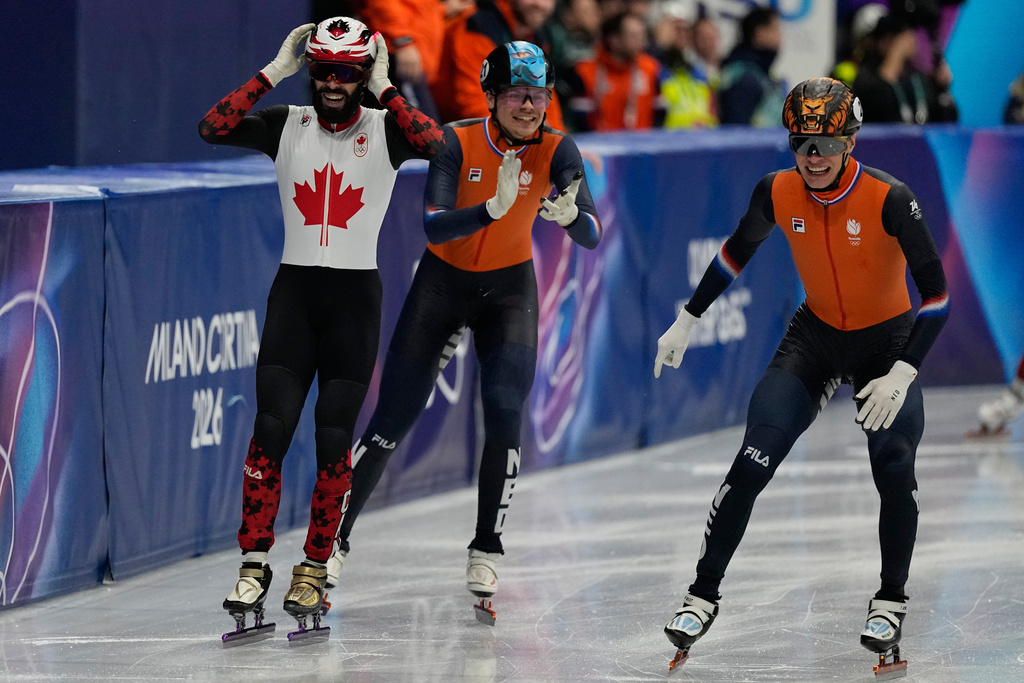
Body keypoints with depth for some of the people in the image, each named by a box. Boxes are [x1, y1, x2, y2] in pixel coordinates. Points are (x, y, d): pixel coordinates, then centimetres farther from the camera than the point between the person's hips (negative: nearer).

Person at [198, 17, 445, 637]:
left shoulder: (384, 130, -1)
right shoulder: (286, 125, 4)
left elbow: (434, 143, -22)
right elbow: (213, 128, -11)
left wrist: (384, 89, -14)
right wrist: (274, 72, -9)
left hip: (356, 295, -1)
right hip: (294, 289, 1)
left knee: (335, 440, -1)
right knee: (271, 428, -8)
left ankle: (314, 570, 9)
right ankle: (255, 564, -3)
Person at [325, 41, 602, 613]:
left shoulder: (556, 150, -16)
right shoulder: (457, 142, -20)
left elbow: (592, 238, -24)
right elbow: (434, 226, -31)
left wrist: (570, 215, -47)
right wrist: (493, 207, -47)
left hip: (509, 288, 1)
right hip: (442, 283, -1)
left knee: (505, 414, -18)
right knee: (392, 421, -2)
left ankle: (487, 551, -3)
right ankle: (335, 539, 14)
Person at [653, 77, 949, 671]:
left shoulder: (889, 199, -26)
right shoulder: (777, 192, -14)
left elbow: (937, 293, -22)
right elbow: (737, 252, 7)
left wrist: (902, 375, -28)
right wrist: (688, 320, 11)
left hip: (888, 340, -3)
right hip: (816, 335, 3)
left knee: (894, 467, -19)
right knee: (753, 461, -10)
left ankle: (892, 601, 5)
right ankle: (704, 595, 1)